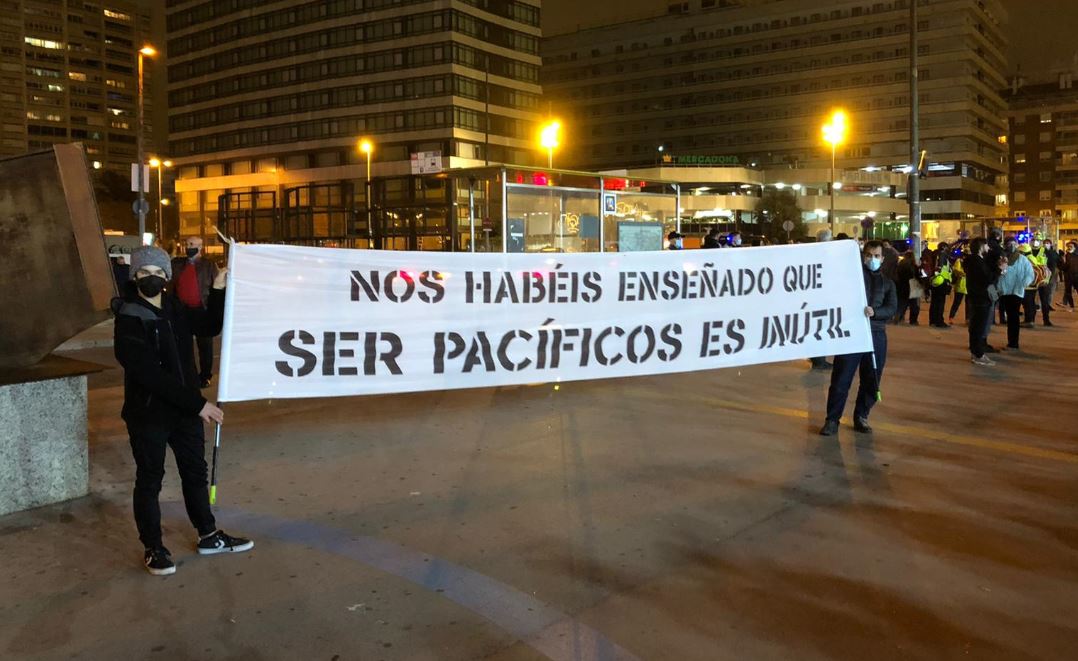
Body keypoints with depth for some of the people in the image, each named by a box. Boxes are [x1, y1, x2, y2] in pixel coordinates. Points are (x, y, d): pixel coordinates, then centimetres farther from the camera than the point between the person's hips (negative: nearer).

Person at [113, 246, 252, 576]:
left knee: (196, 472, 16)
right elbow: (151, 375, -25)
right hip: (148, 413, -7)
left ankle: (208, 536, 30)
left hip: (184, 409, 7)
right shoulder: (129, 320, -18)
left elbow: (209, 327, 17)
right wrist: (198, 403, -25)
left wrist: (218, 290, 3)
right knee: (149, 480, 7)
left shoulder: (174, 308, 3)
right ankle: (153, 549, 20)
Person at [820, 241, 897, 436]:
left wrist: (874, 312, -17)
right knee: (841, 378, -4)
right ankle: (832, 419, 4)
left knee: (871, 380, 7)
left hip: (876, 334, 3)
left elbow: (892, 308, 1)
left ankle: (861, 417, 22)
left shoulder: (887, 283, 15)